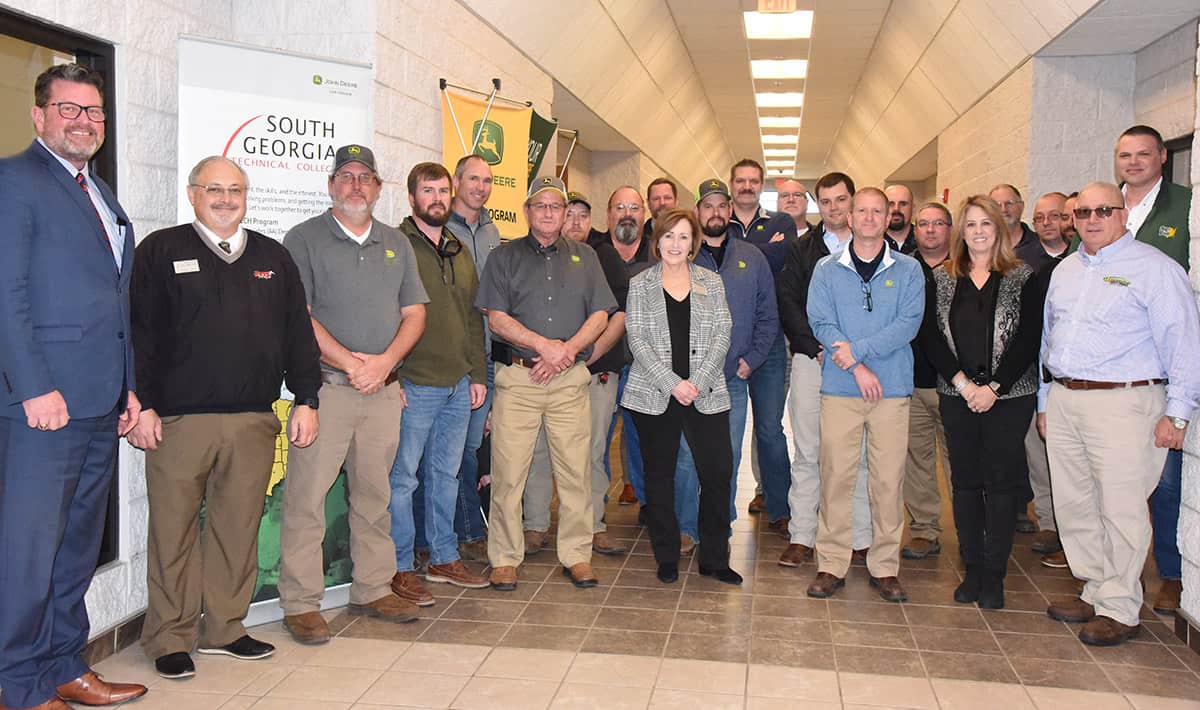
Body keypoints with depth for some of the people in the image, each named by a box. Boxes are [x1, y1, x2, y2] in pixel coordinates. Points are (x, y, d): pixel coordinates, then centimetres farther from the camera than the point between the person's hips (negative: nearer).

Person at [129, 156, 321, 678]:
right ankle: (170, 639, 16)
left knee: (238, 528, 8)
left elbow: (298, 333, 14)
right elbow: (140, 334, 0)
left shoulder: (273, 258, 15)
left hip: (253, 422, 3)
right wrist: (143, 405, -7)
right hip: (178, 420, -3)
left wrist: (306, 400, 7)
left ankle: (224, 628, 22)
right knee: (173, 531, 3)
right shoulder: (161, 251, 5)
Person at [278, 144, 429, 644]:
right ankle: (300, 602, 6)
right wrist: (350, 362, -14)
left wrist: (384, 361, -6)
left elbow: (414, 313, 11)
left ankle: (374, 590, 23)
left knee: (374, 495, 12)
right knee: (307, 496, -4)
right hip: (325, 386, -4)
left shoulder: (397, 245, 15)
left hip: (384, 390, 5)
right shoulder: (304, 239, 1)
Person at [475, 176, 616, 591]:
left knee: (575, 470, 2)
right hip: (517, 376, -1)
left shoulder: (584, 258, 16)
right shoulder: (505, 257, 9)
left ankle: (576, 555, 14)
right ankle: (504, 558, 10)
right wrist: (544, 345, -12)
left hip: (570, 378, 2)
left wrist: (567, 350, -8)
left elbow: (600, 315, 7)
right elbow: (497, 318, -1)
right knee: (508, 471, -2)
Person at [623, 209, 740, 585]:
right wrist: (672, 383, -12)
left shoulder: (711, 282, 9)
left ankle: (714, 558, 13)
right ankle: (666, 558, 20)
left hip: (706, 394, 1)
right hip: (654, 394, -1)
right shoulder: (640, 285, 5)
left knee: (718, 472, -2)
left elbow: (722, 335, 2)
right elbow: (637, 340, -3)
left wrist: (697, 381, -10)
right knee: (659, 476, 6)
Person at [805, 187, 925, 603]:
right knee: (835, 476, 0)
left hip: (892, 387, 0)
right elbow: (820, 322, -2)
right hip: (839, 388, 0)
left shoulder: (908, 270, 8)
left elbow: (909, 323, -5)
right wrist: (857, 367, -13)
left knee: (889, 479, 3)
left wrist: (856, 349, -14)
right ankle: (832, 564, 9)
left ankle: (885, 566, 14)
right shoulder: (827, 269, 8)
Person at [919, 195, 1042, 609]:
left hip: (1008, 397, -2)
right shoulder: (942, 278, 7)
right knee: (964, 480, 6)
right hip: (956, 396, 2)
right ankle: (972, 569, 17)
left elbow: (1029, 339, -5)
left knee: (1002, 481, 0)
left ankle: (994, 574, 10)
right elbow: (930, 336, 1)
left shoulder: (1022, 279, 1)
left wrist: (994, 387, -13)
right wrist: (962, 382, -10)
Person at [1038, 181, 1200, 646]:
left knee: (1121, 510, -2)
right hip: (1063, 401, 7)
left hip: (1122, 403, -6)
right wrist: (1044, 402, 19)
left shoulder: (1155, 268, -4)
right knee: (1073, 505, 11)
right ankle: (1096, 592, 26)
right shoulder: (1065, 270, 17)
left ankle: (1119, 609, 11)